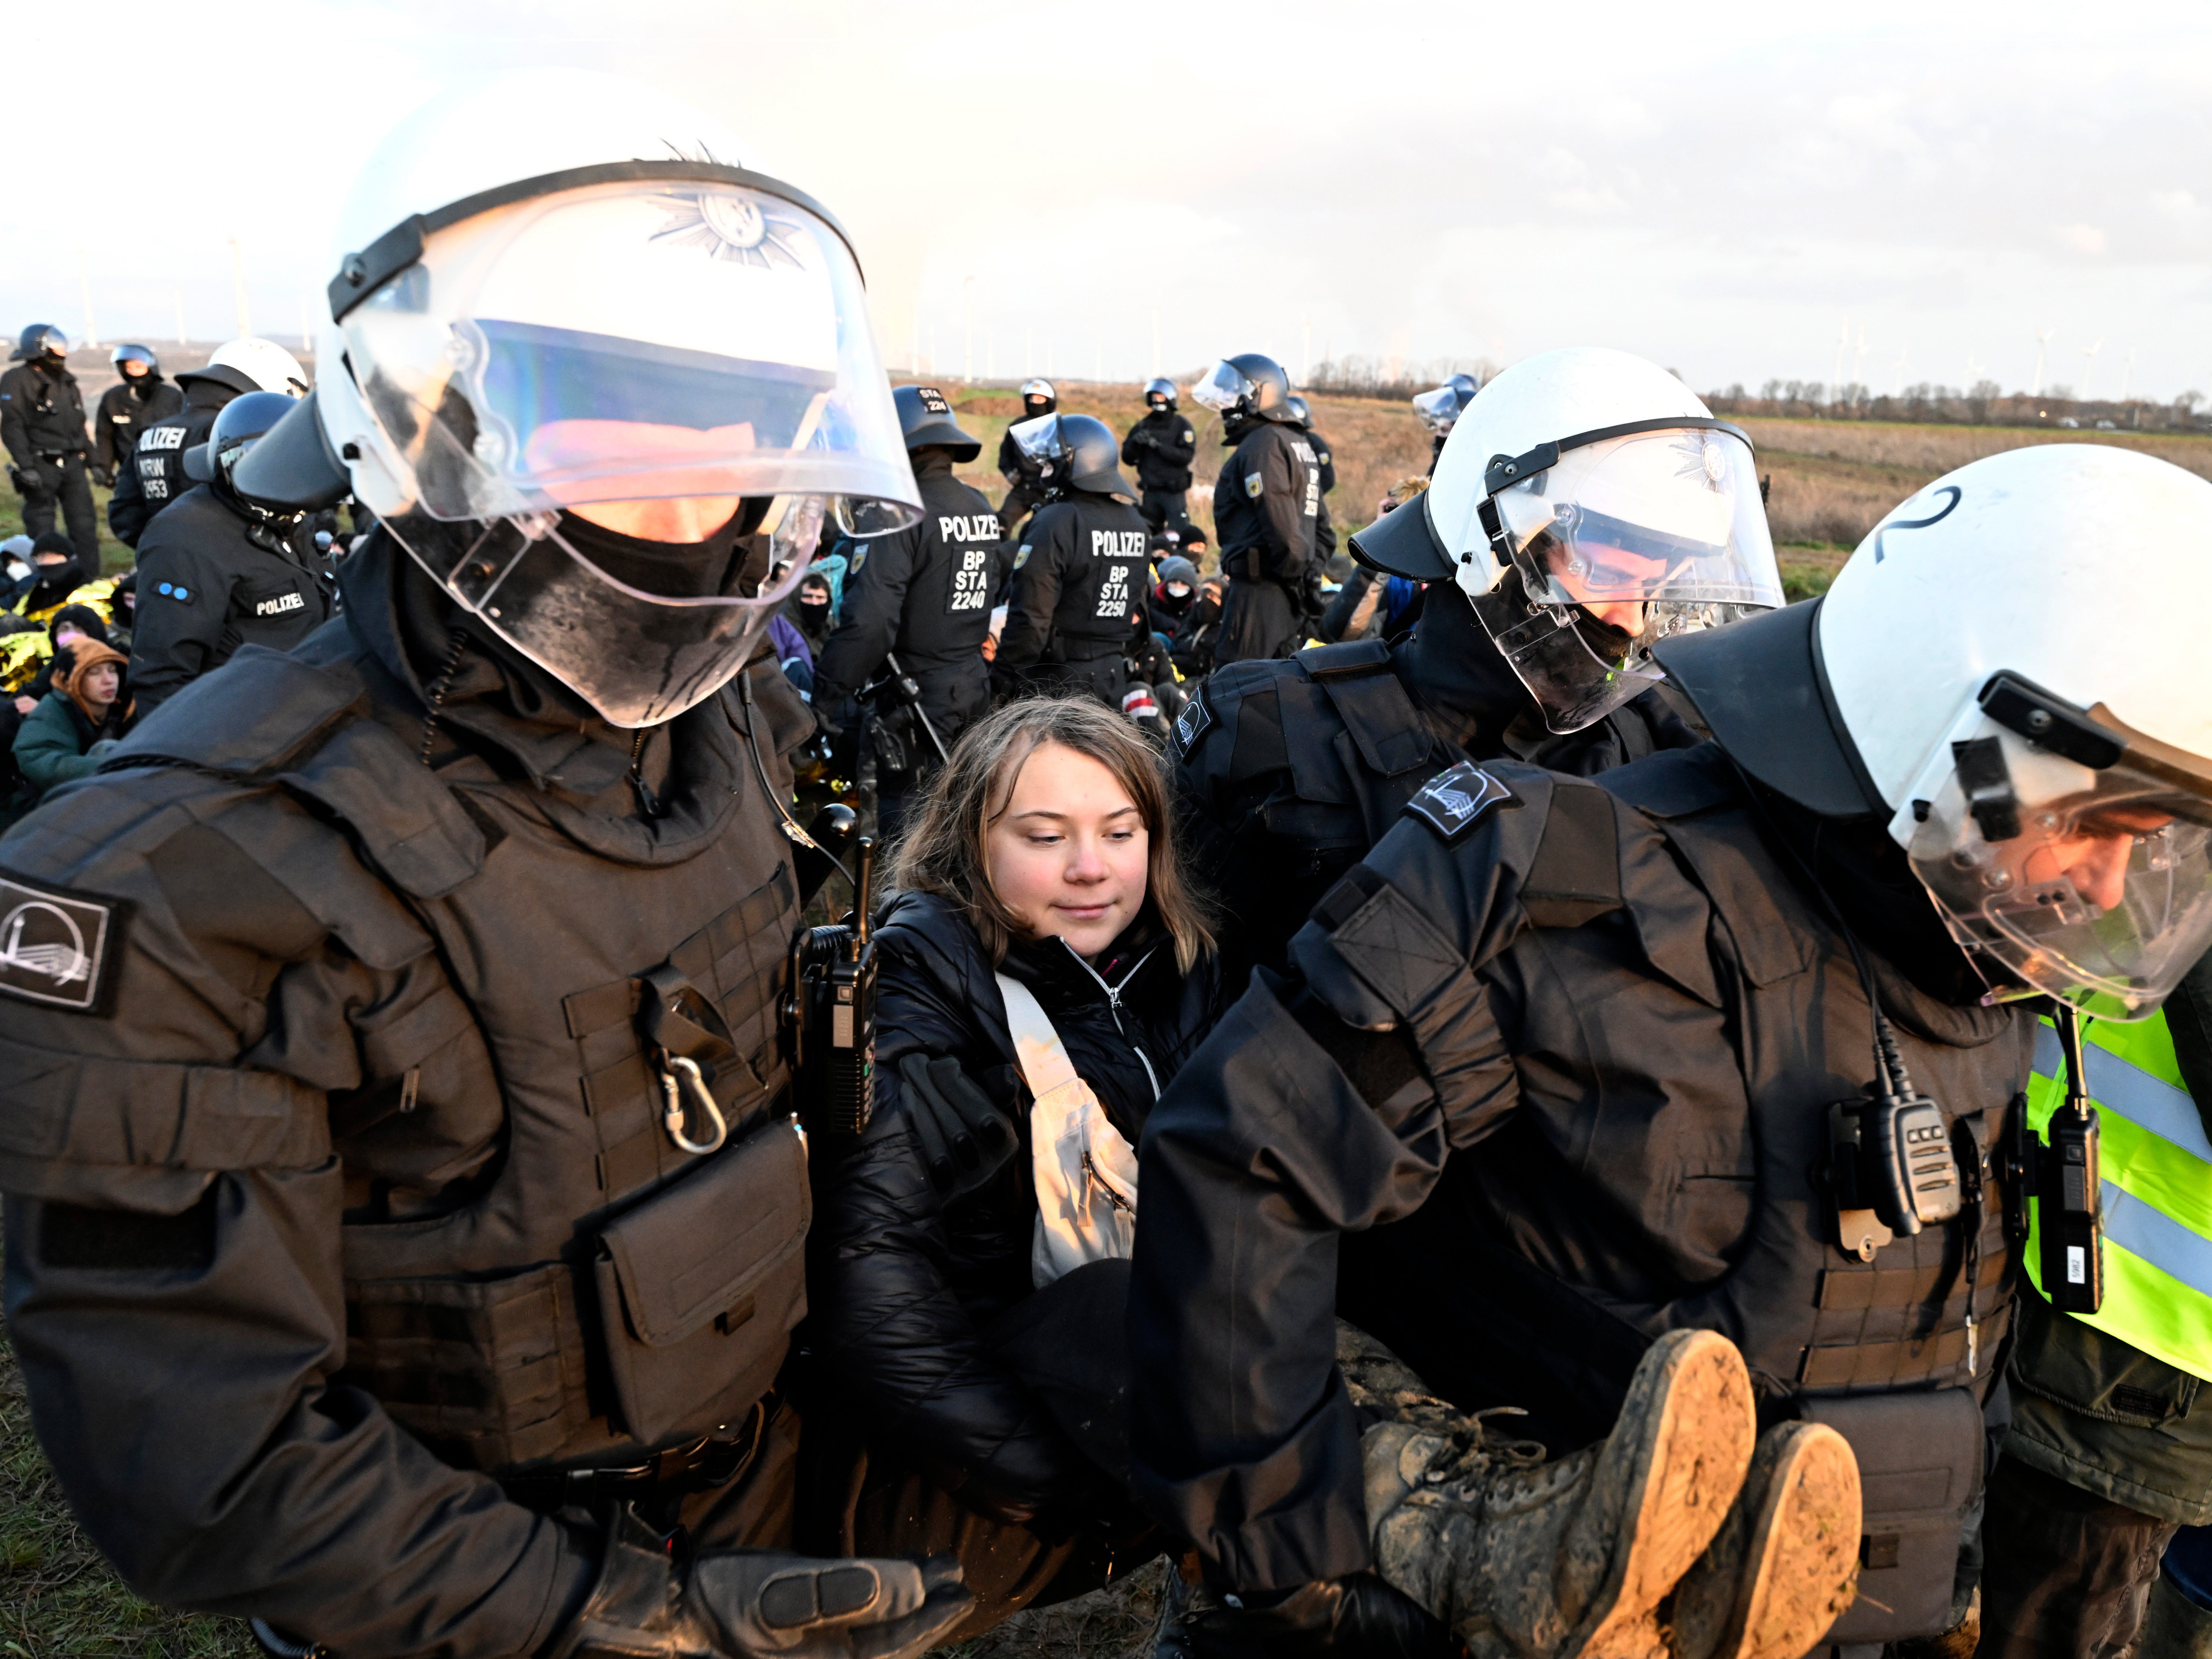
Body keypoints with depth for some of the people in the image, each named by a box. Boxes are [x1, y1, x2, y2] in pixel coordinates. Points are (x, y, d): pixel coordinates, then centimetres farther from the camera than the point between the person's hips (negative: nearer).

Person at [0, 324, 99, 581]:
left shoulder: (67, 382, 15)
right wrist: (26, 467, -20)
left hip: (72, 463, 6)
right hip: (41, 465, -6)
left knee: (84, 524, 4)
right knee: (41, 530, 1)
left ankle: (90, 579, 9)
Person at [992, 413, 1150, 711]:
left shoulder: (1055, 523, -16)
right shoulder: (1134, 522, 9)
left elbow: (1030, 616, -19)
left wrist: (1002, 681, -13)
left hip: (1058, 677, -7)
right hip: (1114, 675, 8)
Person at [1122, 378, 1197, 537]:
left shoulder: (1182, 426, -1)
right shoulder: (1142, 427, 10)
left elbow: (1187, 456, -15)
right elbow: (1128, 459, 7)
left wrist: (1157, 445, -22)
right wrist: (1135, 442, -14)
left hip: (1174, 493, -4)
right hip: (1150, 492, 5)